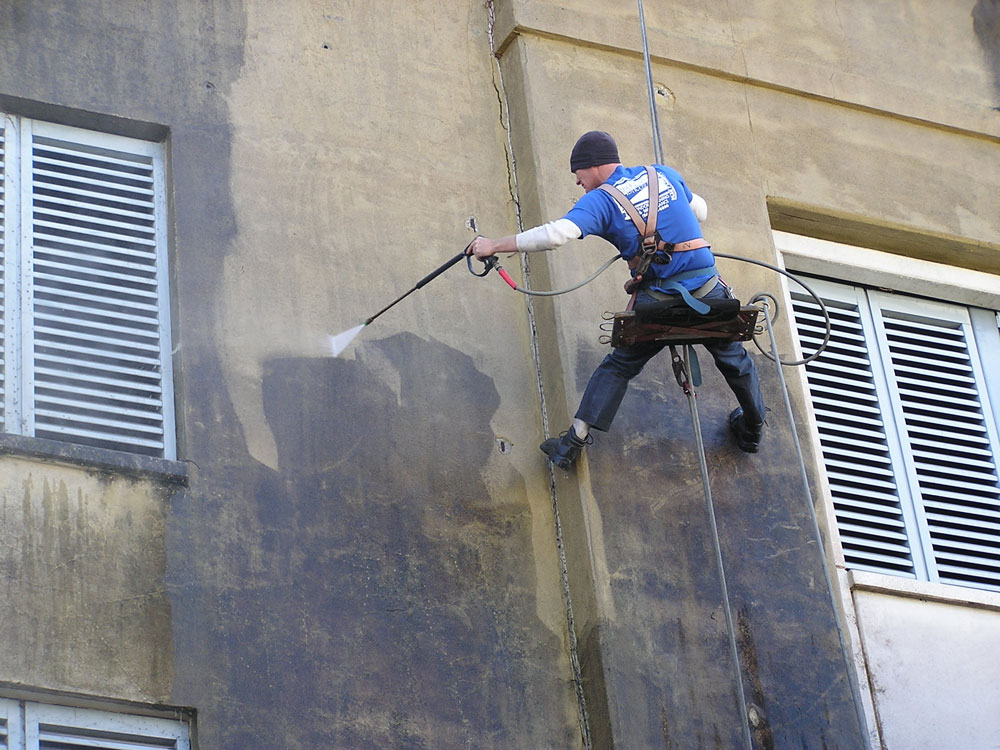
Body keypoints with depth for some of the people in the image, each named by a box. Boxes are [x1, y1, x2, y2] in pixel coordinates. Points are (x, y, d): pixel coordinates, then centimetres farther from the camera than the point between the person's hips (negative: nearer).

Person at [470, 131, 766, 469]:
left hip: (658, 301, -3)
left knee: (619, 365, 15)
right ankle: (753, 429, 43)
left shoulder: (600, 200, -6)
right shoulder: (665, 174, 9)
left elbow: (557, 234, -21)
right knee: (733, 358, 26)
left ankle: (575, 441, 13)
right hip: (708, 290, 3)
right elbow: (700, 211, 23)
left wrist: (495, 246, -18)